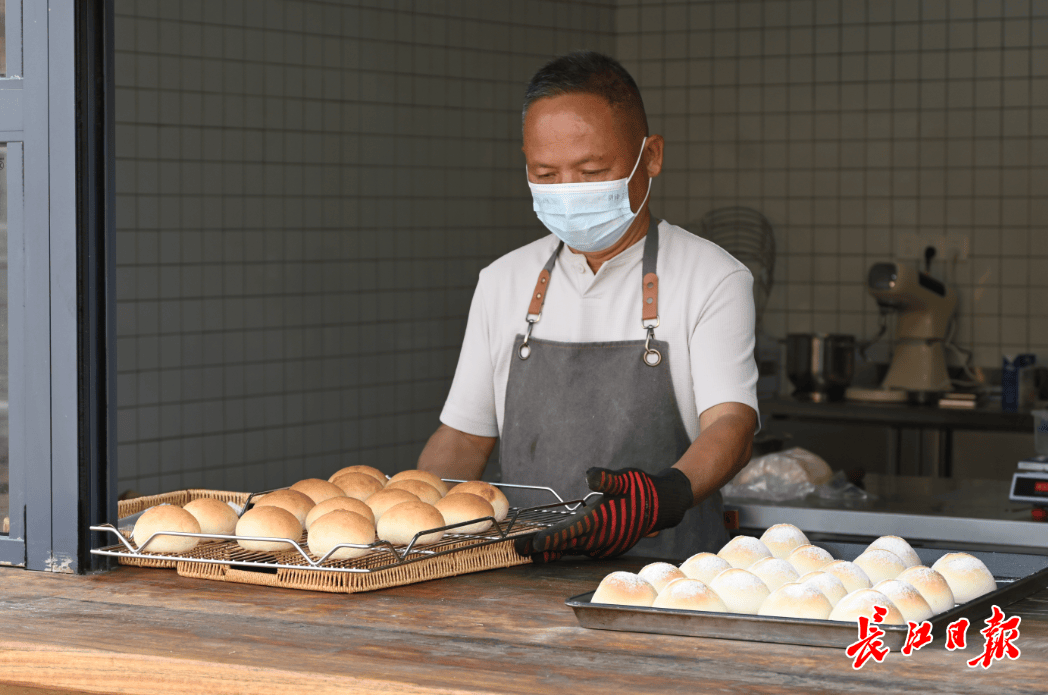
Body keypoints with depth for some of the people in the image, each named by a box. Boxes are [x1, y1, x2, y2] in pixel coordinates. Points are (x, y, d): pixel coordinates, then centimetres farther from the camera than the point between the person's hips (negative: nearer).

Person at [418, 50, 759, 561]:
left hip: (667, 583, -5)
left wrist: (667, 495, -34)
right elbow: (464, 436, 19)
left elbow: (730, 424, -12)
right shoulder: (502, 282, 15)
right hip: (524, 586, 6)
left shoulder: (712, 279, 0)